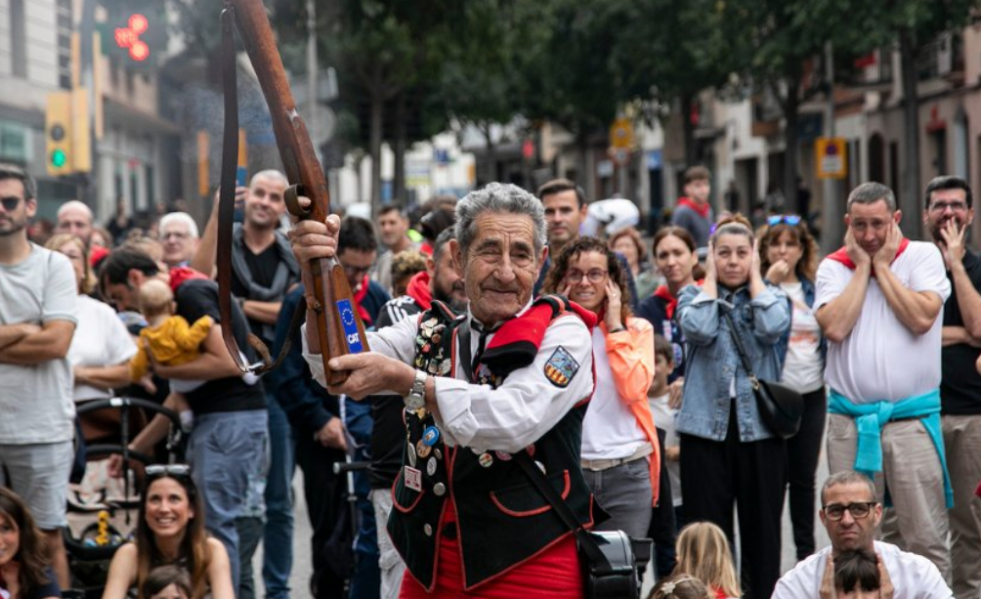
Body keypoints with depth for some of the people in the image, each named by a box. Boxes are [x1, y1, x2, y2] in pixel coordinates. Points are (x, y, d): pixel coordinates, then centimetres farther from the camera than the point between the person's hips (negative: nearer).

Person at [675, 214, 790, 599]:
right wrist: (710, 278, -1)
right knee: (708, 527, 0)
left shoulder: (771, 296, 9)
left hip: (759, 426, 1)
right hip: (706, 426, 0)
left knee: (761, 526, 4)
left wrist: (754, 278, -1)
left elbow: (773, 328, -13)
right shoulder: (694, 295, 8)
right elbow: (699, 329, -14)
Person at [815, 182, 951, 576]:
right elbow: (834, 327, -9)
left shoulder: (923, 255, 3)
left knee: (926, 538, -2)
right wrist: (862, 267, -2)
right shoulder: (834, 267, 8)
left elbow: (921, 318, -12)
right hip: (849, 421, 2)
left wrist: (882, 266, -4)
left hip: (912, 419, -2)